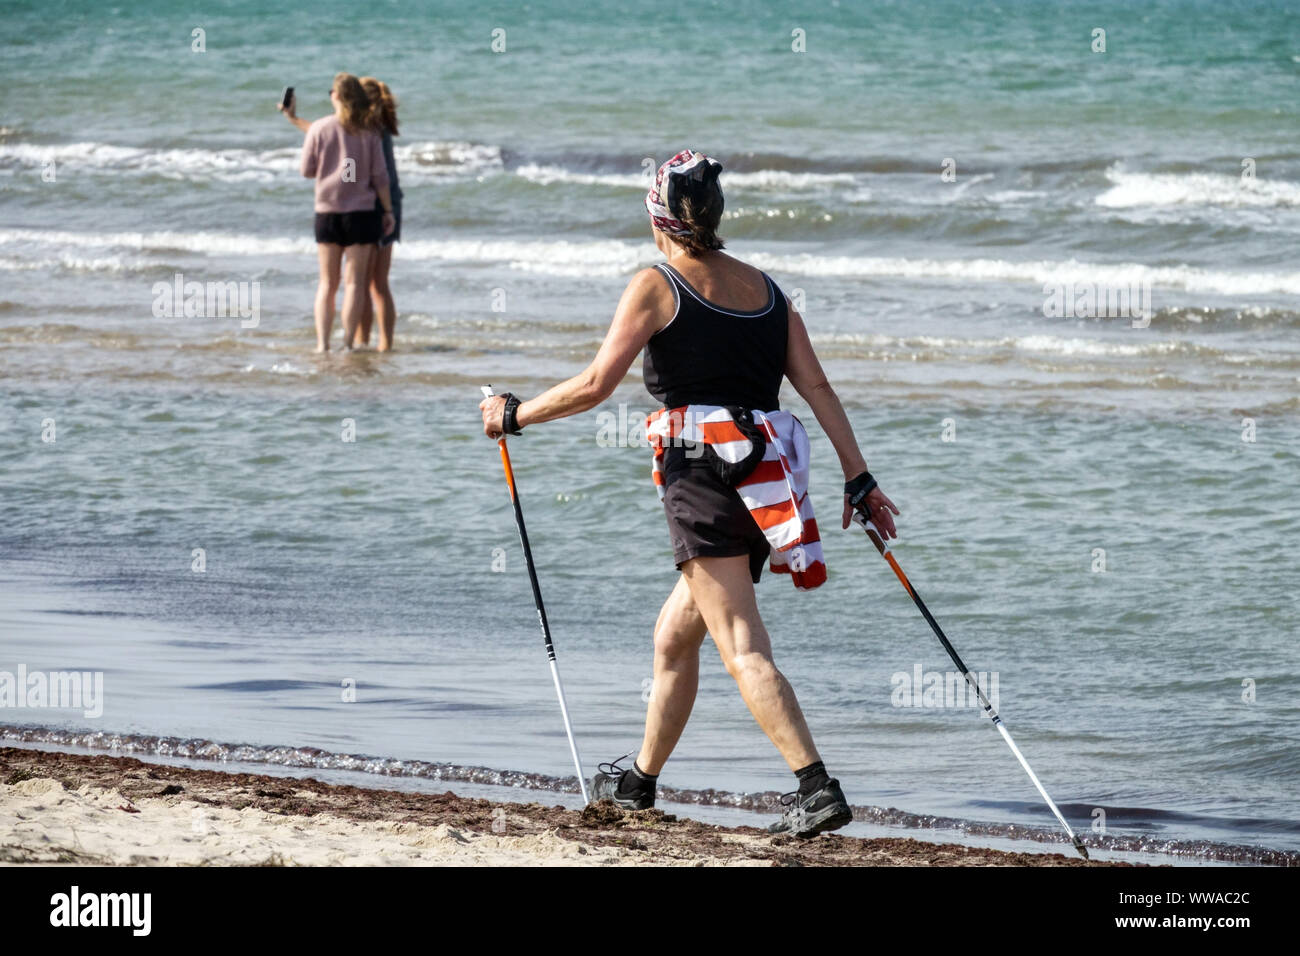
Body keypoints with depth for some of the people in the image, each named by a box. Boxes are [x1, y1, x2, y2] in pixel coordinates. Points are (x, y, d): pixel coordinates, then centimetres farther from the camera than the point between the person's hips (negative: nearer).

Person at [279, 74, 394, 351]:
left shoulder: (318, 129, -3)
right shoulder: (368, 132, -2)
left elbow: (307, 170, 1)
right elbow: (379, 175, -2)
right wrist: (388, 211, 5)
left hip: (327, 213, 0)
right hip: (362, 212, 0)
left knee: (327, 283, 8)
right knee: (354, 282, 3)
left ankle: (322, 342, -1)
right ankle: (348, 342, -3)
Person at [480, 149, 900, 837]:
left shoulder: (657, 286, -2)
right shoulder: (764, 288, 15)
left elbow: (595, 384, -7)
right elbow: (817, 387, 9)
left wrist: (513, 415, 6)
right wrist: (859, 478, 9)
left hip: (701, 470, -7)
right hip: (766, 473, 7)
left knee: (743, 648, -12)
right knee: (674, 634, 22)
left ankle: (817, 788, -24)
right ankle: (641, 780, 35)